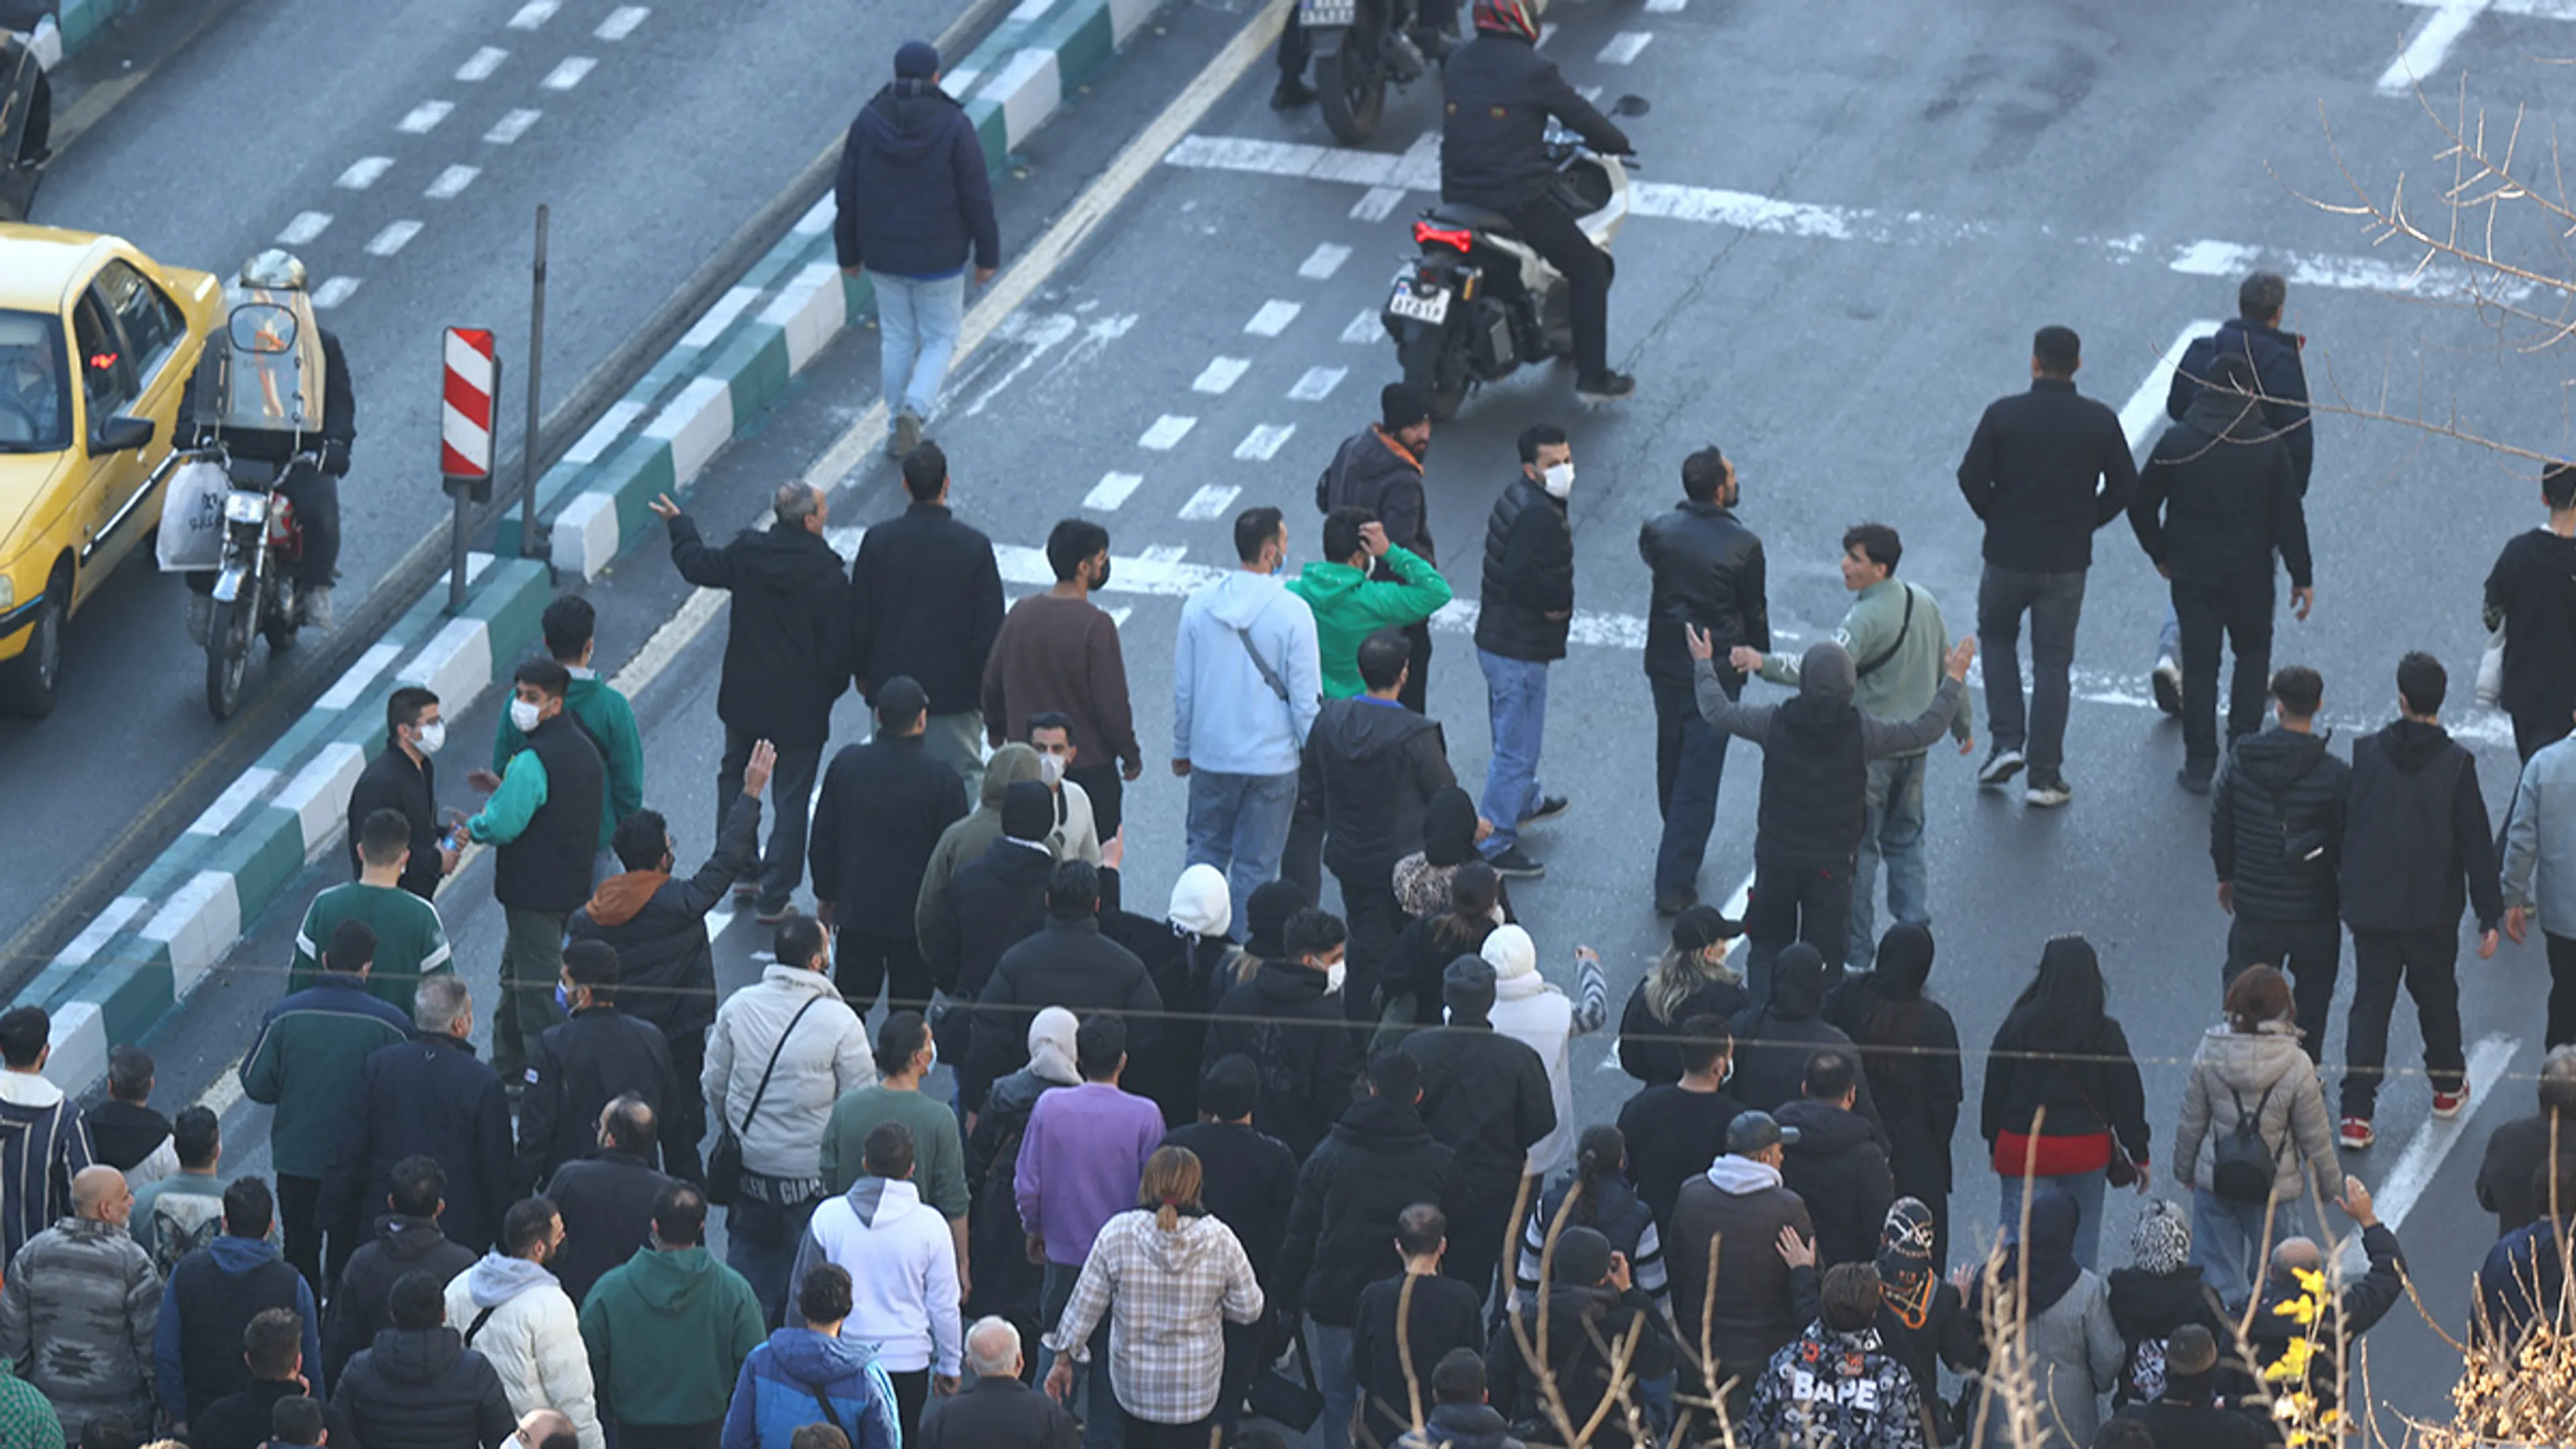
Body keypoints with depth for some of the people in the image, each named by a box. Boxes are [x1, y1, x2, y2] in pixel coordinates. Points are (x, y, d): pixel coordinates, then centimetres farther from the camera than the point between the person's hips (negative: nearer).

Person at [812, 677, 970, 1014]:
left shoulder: (845, 763, -5)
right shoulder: (941, 777, -15)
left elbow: (823, 837, 4)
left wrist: (826, 895, 17)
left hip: (856, 911, 2)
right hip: (916, 919, -2)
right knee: (908, 1015, 7)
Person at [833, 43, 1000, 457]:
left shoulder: (868, 121, -8)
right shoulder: (953, 126, -17)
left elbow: (846, 194, -2)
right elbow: (977, 197, -12)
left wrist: (848, 253, 10)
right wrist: (987, 255, 0)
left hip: (883, 255, 3)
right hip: (938, 257, -3)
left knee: (896, 338, 18)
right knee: (940, 339, 13)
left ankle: (898, 431, 25)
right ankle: (915, 409, -11)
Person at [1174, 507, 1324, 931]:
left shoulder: (1200, 604, -4)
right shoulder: (1292, 612, -15)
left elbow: (1183, 687, 4)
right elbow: (1306, 699, -12)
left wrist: (1182, 749, 17)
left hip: (1211, 756, 3)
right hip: (1271, 760, -3)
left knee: (1206, 851, 19)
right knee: (1255, 865, 7)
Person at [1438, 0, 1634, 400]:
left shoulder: (1456, 66, 6)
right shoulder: (1533, 70, -14)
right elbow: (1579, 116, -6)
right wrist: (1618, 144, 15)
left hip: (1459, 197, 6)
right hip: (1519, 198, -6)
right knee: (1588, 267, 8)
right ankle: (1592, 375, 6)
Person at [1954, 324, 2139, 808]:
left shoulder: (2003, 415, -11)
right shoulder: (2100, 422, -6)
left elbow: (1972, 477, -11)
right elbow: (2125, 486, -1)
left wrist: (1994, 517, 7)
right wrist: (2085, 522, 12)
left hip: (2008, 554, -1)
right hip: (2067, 561, 1)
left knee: (1997, 638, 24)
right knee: (2053, 664, 9)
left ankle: (2006, 742, 11)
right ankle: (2044, 777, 9)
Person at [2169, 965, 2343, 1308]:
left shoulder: (2209, 1055, -13)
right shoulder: (2297, 1067, -18)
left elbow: (2191, 1123, -1)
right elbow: (2315, 1137, -8)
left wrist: (2184, 1170, 16)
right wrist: (2331, 1185, 9)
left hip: (2215, 1180, 2)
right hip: (2276, 1187, -2)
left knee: (2218, 1279, 13)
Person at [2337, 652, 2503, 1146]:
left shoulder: (2365, 754, -9)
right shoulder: (2456, 764, -12)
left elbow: (2340, 827, -1)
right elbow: (2477, 845, -9)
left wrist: (2341, 889, 13)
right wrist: (2490, 916, -2)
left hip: (2370, 907, 1)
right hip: (2433, 911, 0)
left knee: (2370, 1000, 6)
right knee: (2437, 995, 20)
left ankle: (2356, 1113, -1)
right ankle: (2448, 1086, 38)